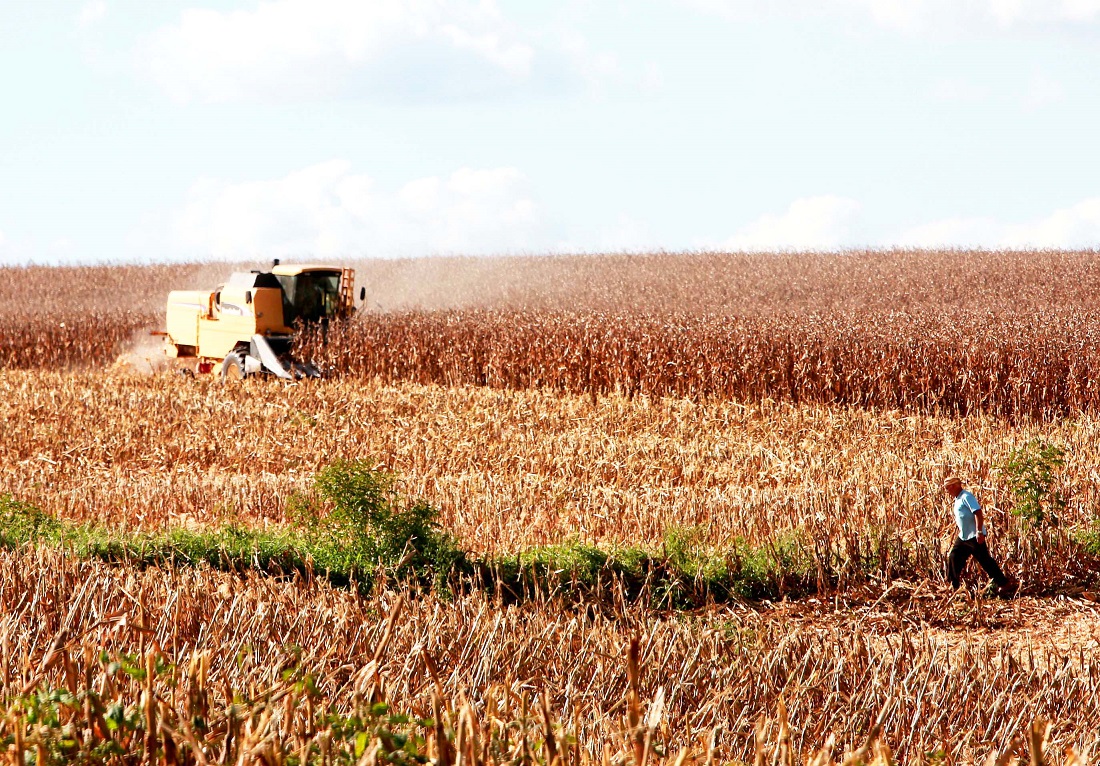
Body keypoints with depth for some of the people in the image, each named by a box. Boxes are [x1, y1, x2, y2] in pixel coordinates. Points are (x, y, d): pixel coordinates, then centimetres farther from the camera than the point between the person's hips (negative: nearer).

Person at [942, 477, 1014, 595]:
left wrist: (979, 532, -27)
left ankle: (1004, 585, -3)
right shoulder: (958, 499, 15)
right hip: (963, 536, 10)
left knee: (985, 561, -7)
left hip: (974, 536, -10)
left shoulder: (966, 497, -15)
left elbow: (978, 513, -23)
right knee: (953, 558, 8)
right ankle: (953, 586, 16)